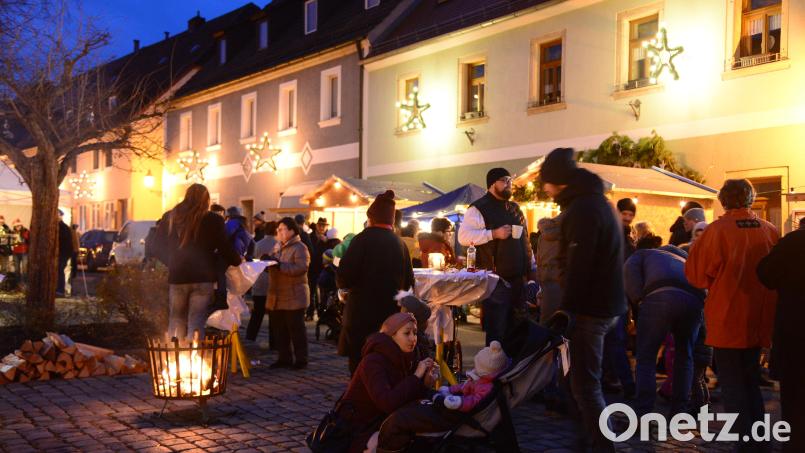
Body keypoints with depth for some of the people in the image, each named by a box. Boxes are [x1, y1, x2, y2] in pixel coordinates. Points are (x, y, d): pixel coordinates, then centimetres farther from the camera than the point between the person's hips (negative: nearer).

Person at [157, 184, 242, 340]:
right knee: (196, 324, 0)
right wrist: (238, 260, 16)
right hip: (203, 277, -3)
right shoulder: (214, 220, -5)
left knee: (176, 321, 15)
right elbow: (224, 248, -3)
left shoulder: (170, 217, 5)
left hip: (176, 276, 3)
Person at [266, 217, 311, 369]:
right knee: (279, 330, 11)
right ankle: (284, 358, 20)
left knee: (296, 329, -1)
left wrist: (280, 266, -28)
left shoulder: (300, 248, -10)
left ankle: (301, 359, 7)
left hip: (294, 298, -8)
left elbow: (301, 268, -24)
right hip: (277, 298, 8)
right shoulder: (281, 248, 18)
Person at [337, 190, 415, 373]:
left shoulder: (363, 240, -11)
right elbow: (408, 283, 13)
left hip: (363, 318, -6)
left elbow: (343, 279, -15)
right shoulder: (400, 244, 5)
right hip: (392, 317, 6)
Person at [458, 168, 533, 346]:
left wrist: (531, 268, 19)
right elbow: (463, 236, -17)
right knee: (496, 332, -5)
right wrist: (494, 233, -22)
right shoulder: (479, 208, -6)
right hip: (495, 280, -7)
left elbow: (525, 239, 25)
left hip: (518, 278, 7)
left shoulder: (514, 208, 17)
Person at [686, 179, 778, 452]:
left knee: (732, 384, 5)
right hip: (759, 320, 5)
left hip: (727, 319, -5)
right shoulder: (770, 231, -2)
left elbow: (697, 275, -9)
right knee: (751, 380, 21)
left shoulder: (717, 230, -14)